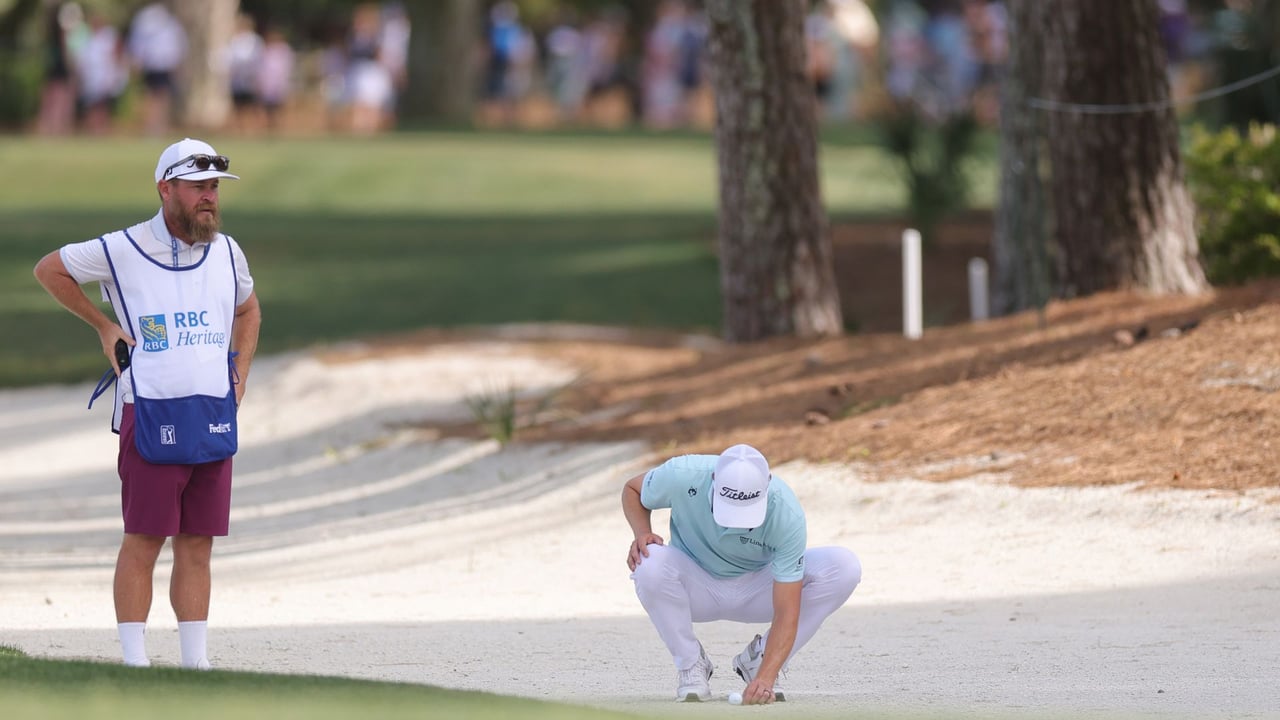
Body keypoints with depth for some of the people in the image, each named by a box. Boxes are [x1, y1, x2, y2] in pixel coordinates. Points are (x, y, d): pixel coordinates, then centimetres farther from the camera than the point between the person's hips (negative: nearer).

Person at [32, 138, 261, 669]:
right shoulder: (122, 250, -3)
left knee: (197, 546, 6)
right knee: (143, 542, -5)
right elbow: (49, 269, 9)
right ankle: (135, 666, -3)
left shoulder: (226, 252, 12)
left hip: (214, 420, 5)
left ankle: (196, 664, 9)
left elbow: (248, 310, 31)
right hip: (150, 415, -5)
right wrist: (102, 326, 6)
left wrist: (240, 377, 18)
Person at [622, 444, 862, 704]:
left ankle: (759, 661, -7)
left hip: (755, 590, 0)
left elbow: (786, 612, -31)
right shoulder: (682, 476, -30)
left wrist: (765, 676, -45)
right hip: (697, 588, 0)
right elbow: (632, 490, -4)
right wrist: (642, 532, -25)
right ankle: (690, 663, -10)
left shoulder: (787, 514, -32)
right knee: (651, 564, -36)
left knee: (845, 566, -24)